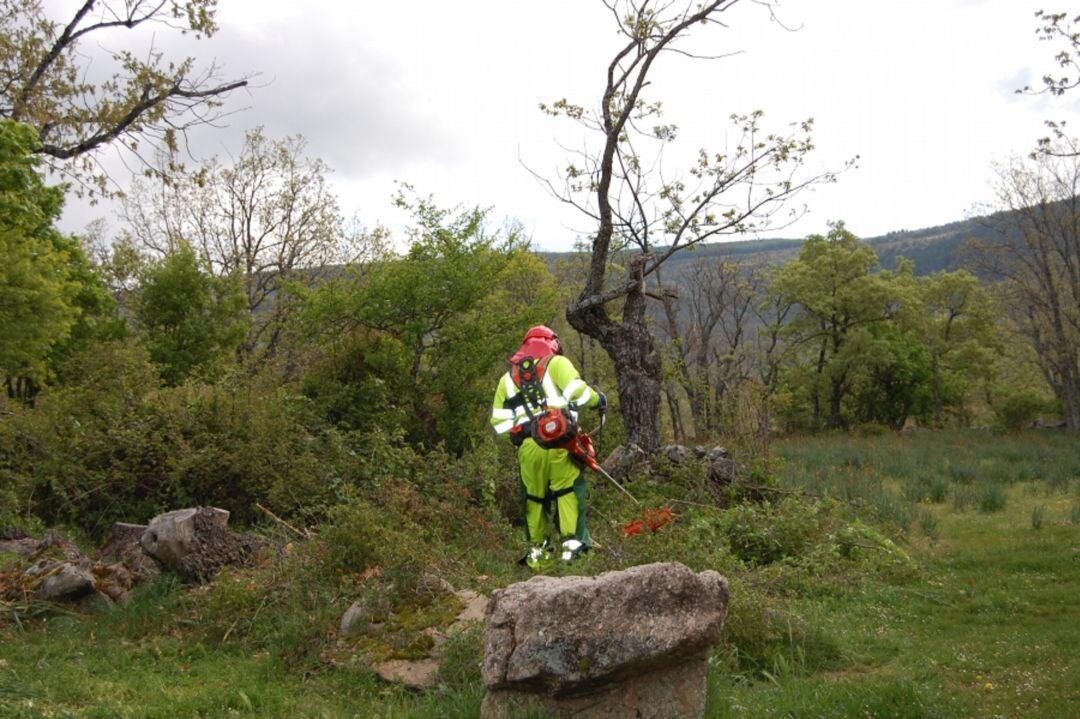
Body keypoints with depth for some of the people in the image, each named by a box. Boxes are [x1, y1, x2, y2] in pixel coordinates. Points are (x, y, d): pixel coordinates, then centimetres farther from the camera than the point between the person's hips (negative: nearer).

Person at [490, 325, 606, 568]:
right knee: (569, 490, 5)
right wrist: (598, 399, 12)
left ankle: (537, 549, 20)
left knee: (534, 496, 14)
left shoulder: (508, 377, 24)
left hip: (527, 446, 4)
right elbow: (577, 389, -6)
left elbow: (498, 420, 17)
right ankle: (572, 543, -2)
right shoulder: (557, 362, 11)